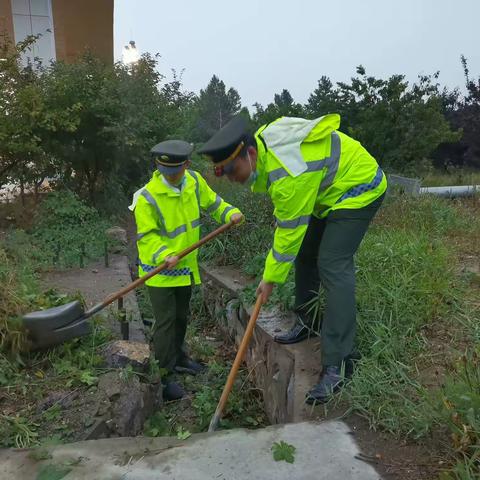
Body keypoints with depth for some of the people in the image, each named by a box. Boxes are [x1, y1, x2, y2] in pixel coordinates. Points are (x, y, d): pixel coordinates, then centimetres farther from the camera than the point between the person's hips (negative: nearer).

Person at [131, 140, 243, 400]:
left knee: (181, 316, 21)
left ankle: (177, 357, 43)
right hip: (159, 269, -6)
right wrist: (164, 255, -35)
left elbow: (212, 202, 9)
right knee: (165, 321, -5)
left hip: (185, 265, 7)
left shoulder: (194, 181, -5)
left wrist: (230, 213, -9)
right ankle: (163, 376, 8)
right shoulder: (147, 197, -23)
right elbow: (147, 235, -19)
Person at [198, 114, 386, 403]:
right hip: (328, 188, 10)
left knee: (333, 266, -20)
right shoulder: (260, 140, -8)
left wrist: (271, 279, -13)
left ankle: (339, 364, -17)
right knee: (305, 253, 11)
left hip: (359, 189, -10)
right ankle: (306, 324, 27)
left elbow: (289, 234, -25)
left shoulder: (289, 177, -36)